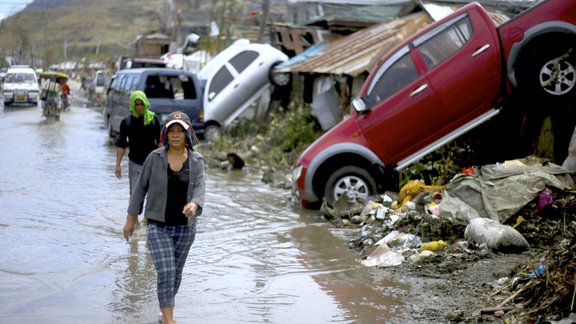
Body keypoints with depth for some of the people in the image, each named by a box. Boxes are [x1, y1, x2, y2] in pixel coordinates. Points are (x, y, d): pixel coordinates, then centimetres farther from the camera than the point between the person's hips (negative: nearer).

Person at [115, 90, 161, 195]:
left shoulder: (153, 119, -1)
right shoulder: (126, 122, -2)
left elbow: (159, 141, 4)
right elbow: (121, 144, 0)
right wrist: (118, 164, -3)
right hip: (135, 163, 0)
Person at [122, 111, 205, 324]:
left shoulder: (197, 161, -2)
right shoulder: (155, 158, -5)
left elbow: (200, 188, -15)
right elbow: (141, 187, 2)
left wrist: (194, 204, -37)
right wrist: (131, 217, 4)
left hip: (185, 227, 3)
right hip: (158, 226, -2)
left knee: (176, 273, 16)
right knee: (165, 272, -14)